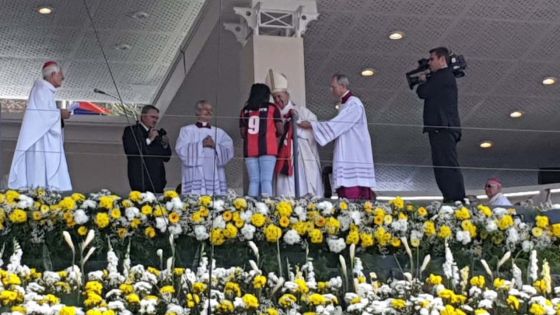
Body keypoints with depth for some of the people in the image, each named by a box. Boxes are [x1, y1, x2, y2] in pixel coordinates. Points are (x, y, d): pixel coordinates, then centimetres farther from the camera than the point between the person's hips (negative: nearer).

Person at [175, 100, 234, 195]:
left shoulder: (219, 132, 18)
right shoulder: (187, 130, 12)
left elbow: (229, 152, 7)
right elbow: (181, 150, -3)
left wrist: (215, 145, -10)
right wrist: (201, 144, -9)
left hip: (215, 177, 2)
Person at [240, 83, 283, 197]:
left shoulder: (245, 111, 11)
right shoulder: (272, 108, 5)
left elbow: (243, 133, 9)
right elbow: (280, 130, 1)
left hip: (250, 150, 3)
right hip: (267, 149, -3)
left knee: (253, 181, 2)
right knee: (266, 181, -7)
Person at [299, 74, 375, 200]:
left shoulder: (353, 104, -11)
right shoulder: (345, 103, 18)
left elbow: (335, 125, -15)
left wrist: (311, 125, -9)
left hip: (355, 156, -9)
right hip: (348, 155, 9)